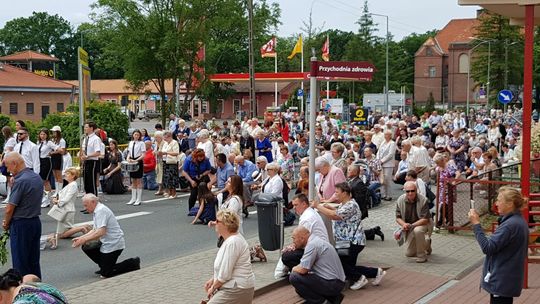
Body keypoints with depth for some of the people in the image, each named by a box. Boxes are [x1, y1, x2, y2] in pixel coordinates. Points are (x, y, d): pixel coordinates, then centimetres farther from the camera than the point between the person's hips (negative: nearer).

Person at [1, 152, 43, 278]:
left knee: (20, 264, 2)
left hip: (21, 225, -8)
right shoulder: (37, 177, 8)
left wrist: (6, 224, -1)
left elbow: (10, 209, -16)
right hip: (36, 222, 8)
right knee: (34, 260, 14)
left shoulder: (20, 181, -19)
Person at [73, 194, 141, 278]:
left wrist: (84, 240, -21)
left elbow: (100, 232, -28)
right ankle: (105, 266, 18)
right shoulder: (97, 210, 13)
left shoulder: (101, 210, -19)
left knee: (105, 274, -6)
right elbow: (94, 230, 18)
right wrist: (81, 238, 6)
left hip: (113, 244, -10)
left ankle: (133, 263, 3)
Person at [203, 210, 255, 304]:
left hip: (238, 289, -10)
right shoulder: (231, 239, 10)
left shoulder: (232, 243, -22)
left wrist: (213, 288, -7)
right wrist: (212, 279, 12)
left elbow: (224, 274, -21)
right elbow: (224, 267, 21)